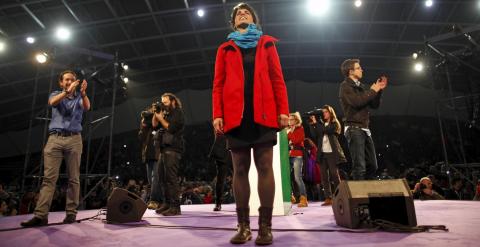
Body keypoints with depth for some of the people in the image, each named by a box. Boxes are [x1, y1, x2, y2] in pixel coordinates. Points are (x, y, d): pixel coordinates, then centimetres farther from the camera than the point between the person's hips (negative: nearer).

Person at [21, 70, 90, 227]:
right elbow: (52, 102, -8)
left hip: (74, 139, 0)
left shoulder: (79, 98, 15)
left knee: (73, 178, -2)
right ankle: (41, 215, -12)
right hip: (55, 138, 0)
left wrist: (83, 93, -27)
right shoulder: (56, 94, 16)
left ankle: (71, 213, 1)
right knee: (49, 177, -8)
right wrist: (67, 91, -24)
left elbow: (87, 107, -8)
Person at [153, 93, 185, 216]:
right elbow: (154, 125, 17)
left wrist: (160, 118, -4)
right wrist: (156, 113, 6)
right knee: (162, 177, 8)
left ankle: (175, 207, -13)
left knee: (171, 177, -13)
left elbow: (171, 128, -12)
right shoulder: (166, 114, 23)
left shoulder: (178, 112, -1)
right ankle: (168, 203, 15)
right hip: (164, 149, 9)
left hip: (173, 149, -9)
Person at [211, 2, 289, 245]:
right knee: (240, 169, 1)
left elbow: (277, 79, 9)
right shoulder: (225, 49, 19)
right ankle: (243, 226, 7)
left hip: (263, 113, 0)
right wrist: (217, 114, -2)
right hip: (236, 114, 1)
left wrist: (283, 110, -2)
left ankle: (265, 226, 1)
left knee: (265, 167, -4)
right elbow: (218, 84, 11)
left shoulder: (266, 44, 18)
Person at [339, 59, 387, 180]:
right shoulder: (345, 86, -4)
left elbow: (374, 105, 20)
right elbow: (357, 101, -21)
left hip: (365, 129, 8)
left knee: (372, 165, 11)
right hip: (354, 129, -8)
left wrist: (379, 90, 8)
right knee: (359, 166, -11)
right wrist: (372, 91, -7)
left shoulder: (361, 86, 18)